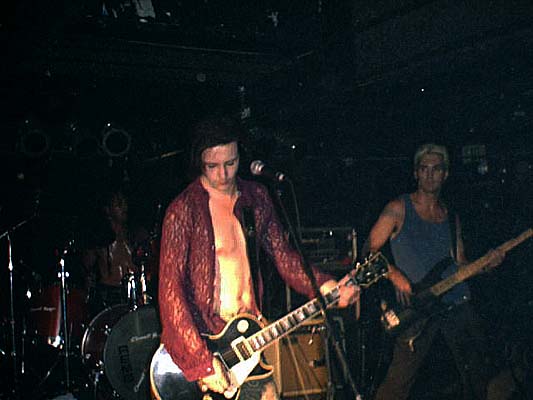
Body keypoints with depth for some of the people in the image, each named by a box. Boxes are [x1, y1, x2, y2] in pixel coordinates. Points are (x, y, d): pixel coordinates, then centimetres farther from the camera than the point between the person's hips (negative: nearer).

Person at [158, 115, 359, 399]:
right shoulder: (183, 210, -14)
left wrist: (325, 287, -7)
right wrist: (202, 362, -21)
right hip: (202, 337, -5)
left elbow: (281, 254, 9)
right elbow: (170, 291, -18)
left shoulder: (256, 197, 5)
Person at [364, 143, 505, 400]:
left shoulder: (451, 217, 16)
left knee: (475, 374, 11)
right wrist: (394, 274, -15)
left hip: (457, 305, 5)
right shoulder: (399, 209, 0)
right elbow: (369, 250, -1)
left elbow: (459, 264, 19)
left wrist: (486, 263, 1)